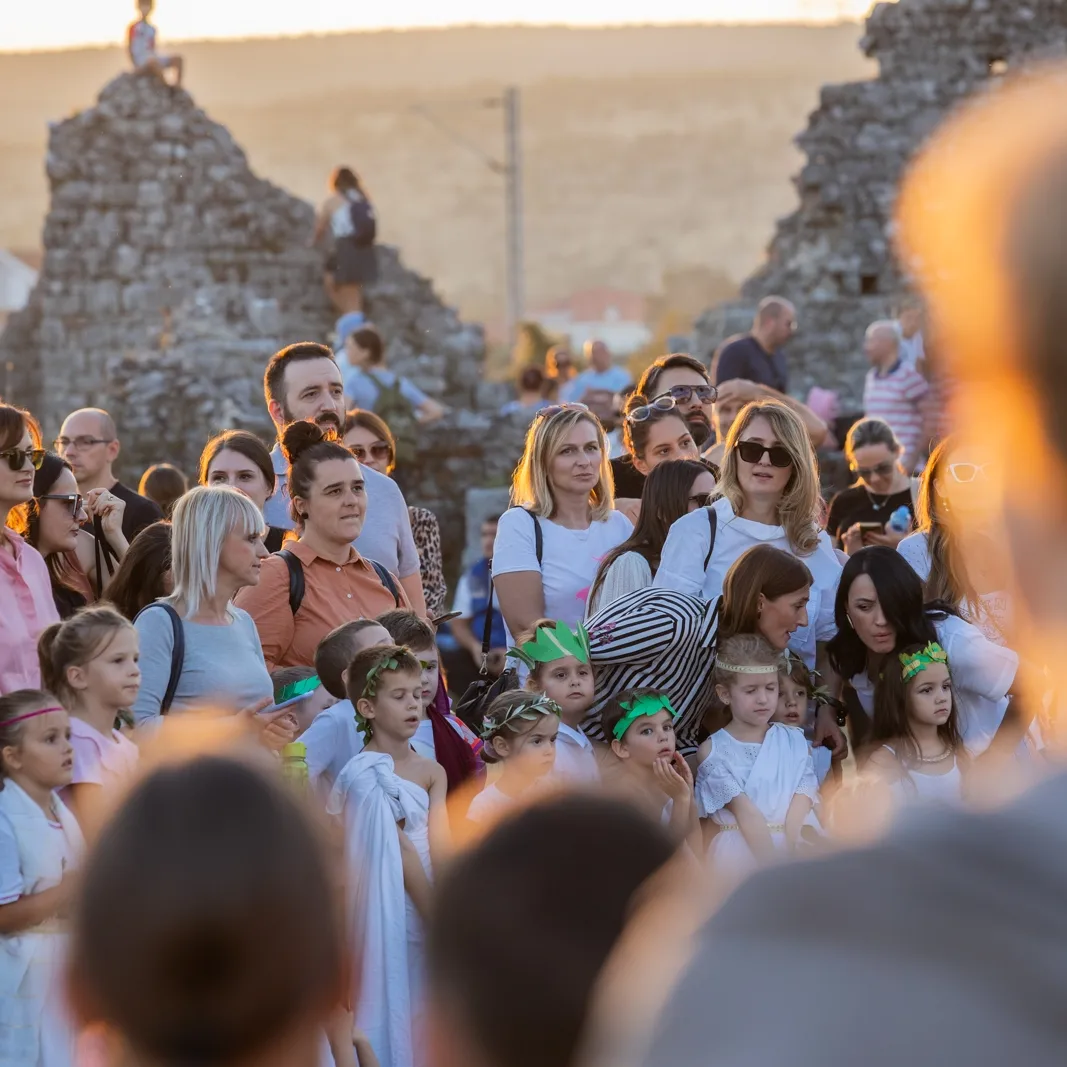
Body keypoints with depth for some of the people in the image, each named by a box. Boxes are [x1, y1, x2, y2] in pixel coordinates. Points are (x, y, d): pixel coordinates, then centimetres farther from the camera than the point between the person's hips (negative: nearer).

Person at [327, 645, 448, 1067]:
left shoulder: (432, 773, 8)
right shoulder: (364, 775, -9)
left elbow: (439, 847, -4)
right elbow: (399, 851, -14)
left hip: (430, 903, 5)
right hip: (389, 913, -5)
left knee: (430, 1013, 8)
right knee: (394, 1012, -3)